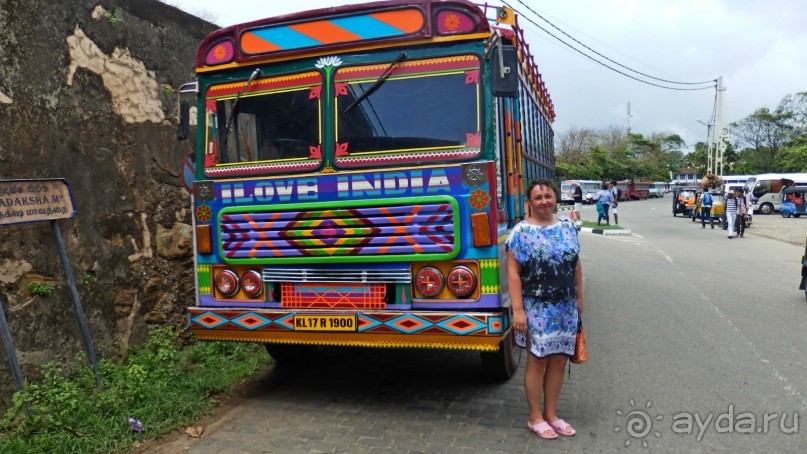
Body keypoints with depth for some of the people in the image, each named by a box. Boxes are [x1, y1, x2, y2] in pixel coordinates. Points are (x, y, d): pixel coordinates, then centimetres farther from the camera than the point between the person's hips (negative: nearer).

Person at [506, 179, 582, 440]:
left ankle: (551, 414, 26)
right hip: (537, 308, -5)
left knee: (558, 361, 11)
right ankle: (535, 417, 18)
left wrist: (579, 299, 13)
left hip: (566, 308, 5)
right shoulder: (521, 231, -9)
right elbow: (513, 272, -12)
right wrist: (518, 310, -17)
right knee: (538, 360, 2)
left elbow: (576, 266, 14)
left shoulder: (568, 227, 8)